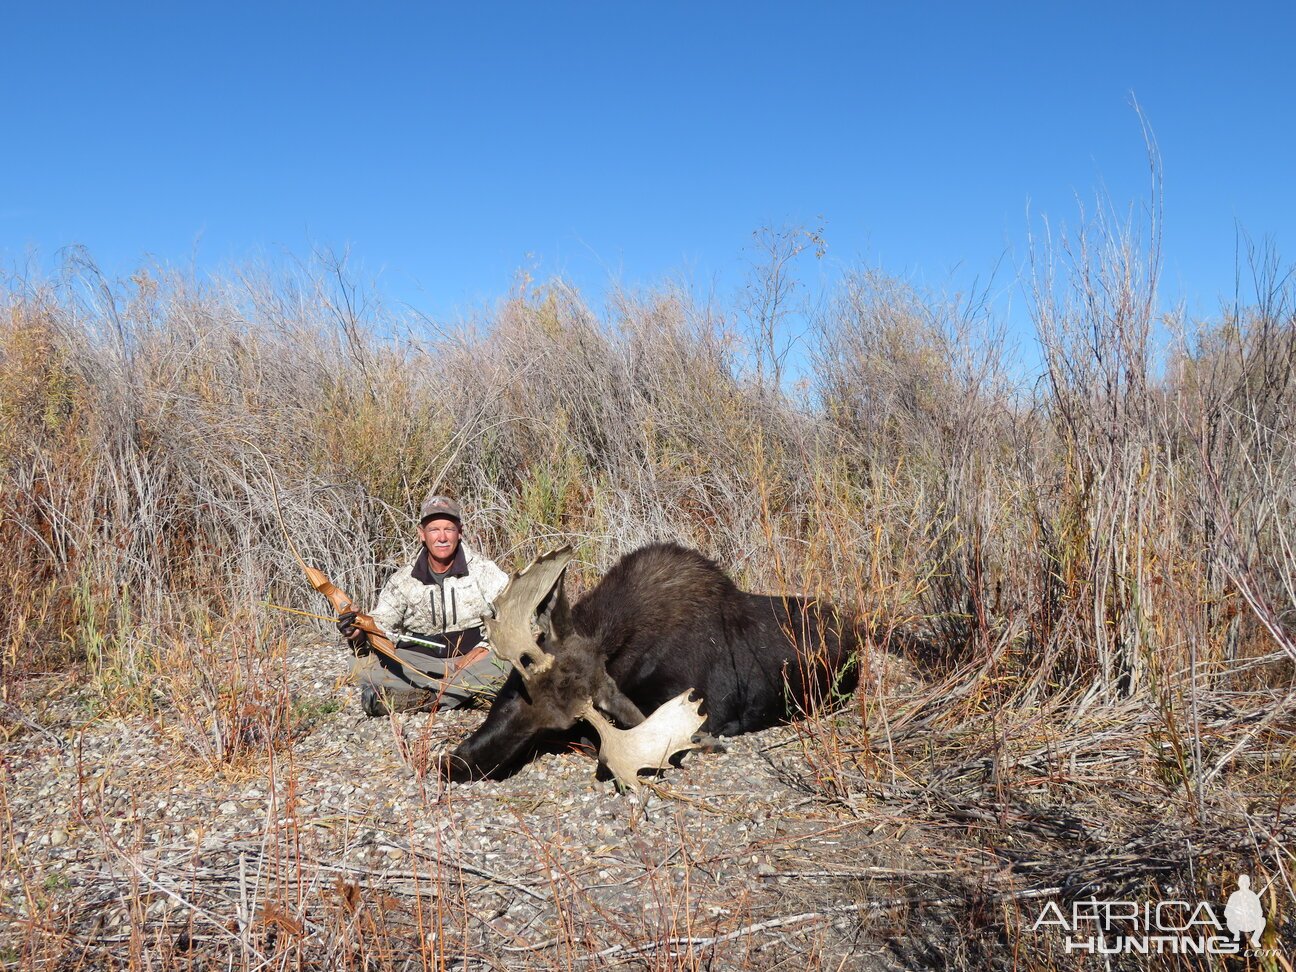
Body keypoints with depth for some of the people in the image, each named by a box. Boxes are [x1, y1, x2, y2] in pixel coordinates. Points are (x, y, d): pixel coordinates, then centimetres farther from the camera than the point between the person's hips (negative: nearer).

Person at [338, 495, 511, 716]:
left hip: (473, 657, -1)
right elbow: (380, 626, 0)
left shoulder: (483, 571, -1)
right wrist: (359, 634, -24)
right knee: (363, 667, -23)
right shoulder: (403, 581, 5)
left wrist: (480, 651, -21)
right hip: (418, 663, 2)